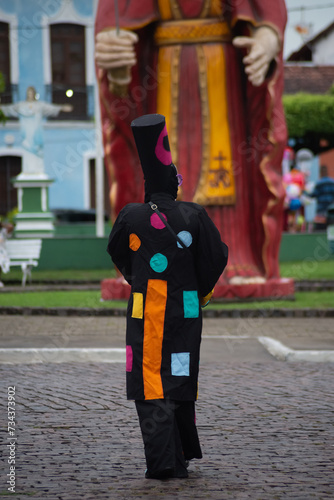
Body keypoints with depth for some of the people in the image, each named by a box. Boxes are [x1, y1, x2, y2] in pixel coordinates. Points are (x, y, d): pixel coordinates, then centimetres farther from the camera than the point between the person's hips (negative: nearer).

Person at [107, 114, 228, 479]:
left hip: (146, 315, -2)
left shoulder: (131, 217, -5)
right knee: (180, 380, 15)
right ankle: (183, 453, 25)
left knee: (151, 385, -1)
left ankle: (163, 460, -11)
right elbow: (216, 258, 0)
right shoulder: (194, 216, -5)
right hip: (187, 312, 2)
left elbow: (118, 255, 13)